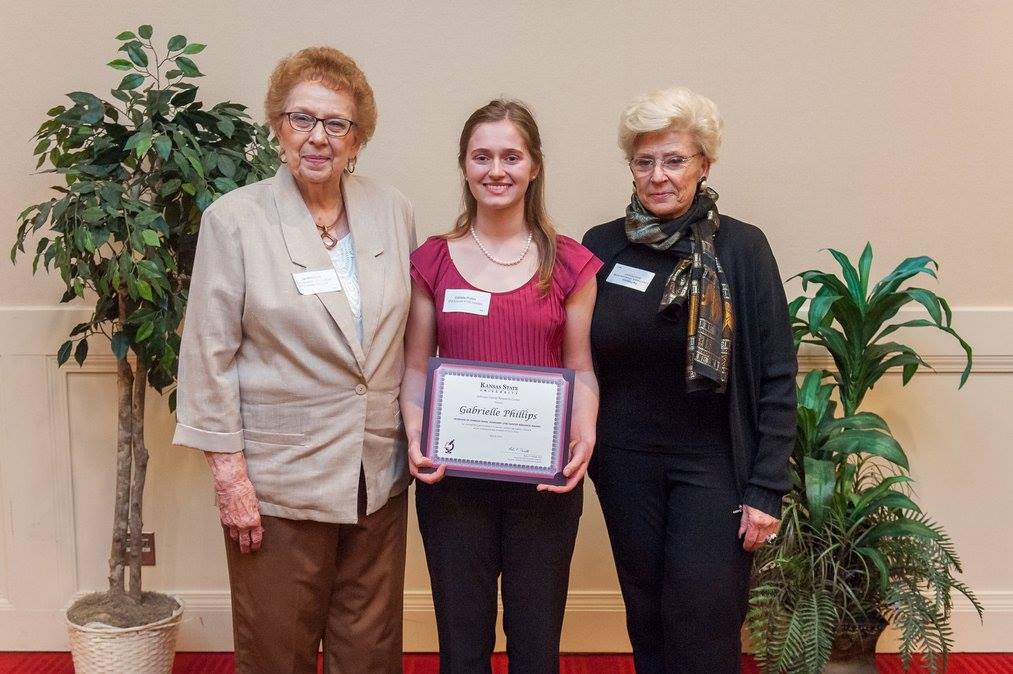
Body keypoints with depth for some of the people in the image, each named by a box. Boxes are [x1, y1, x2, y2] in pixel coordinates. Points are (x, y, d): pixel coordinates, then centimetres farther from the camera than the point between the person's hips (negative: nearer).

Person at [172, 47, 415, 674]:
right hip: (279, 479, -3)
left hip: (380, 473, 4)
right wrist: (229, 472, -8)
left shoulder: (393, 210, 3)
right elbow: (210, 354, -7)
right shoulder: (234, 219, -7)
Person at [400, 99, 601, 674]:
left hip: (544, 477, 0)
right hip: (452, 476, 1)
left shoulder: (569, 263, 1)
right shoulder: (432, 261, 3)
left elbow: (581, 369, 3)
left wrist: (585, 438, -14)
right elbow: (416, 369, 5)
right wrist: (416, 437, -12)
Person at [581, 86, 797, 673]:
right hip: (625, 464, 3)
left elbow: (777, 377, -7)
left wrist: (767, 488, -10)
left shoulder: (741, 248, -8)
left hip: (712, 465, -3)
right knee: (646, 618, 14)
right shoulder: (601, 245, 0)